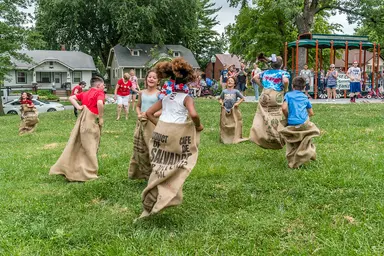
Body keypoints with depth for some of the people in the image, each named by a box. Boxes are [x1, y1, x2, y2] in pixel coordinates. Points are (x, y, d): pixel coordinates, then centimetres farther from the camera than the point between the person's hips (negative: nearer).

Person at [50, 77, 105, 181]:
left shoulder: (85, 93, 18)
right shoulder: (99, 93, -5)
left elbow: (71, 98, 16)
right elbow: (100, 103, -25)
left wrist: (78, 107, 5)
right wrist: (101, 118, -15)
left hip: (82, 120, 7)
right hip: (91, 121, -7)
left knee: (75, 144, 15)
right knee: (91, 147, 1)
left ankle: (64, 168, 22)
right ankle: (88, 174, 6)